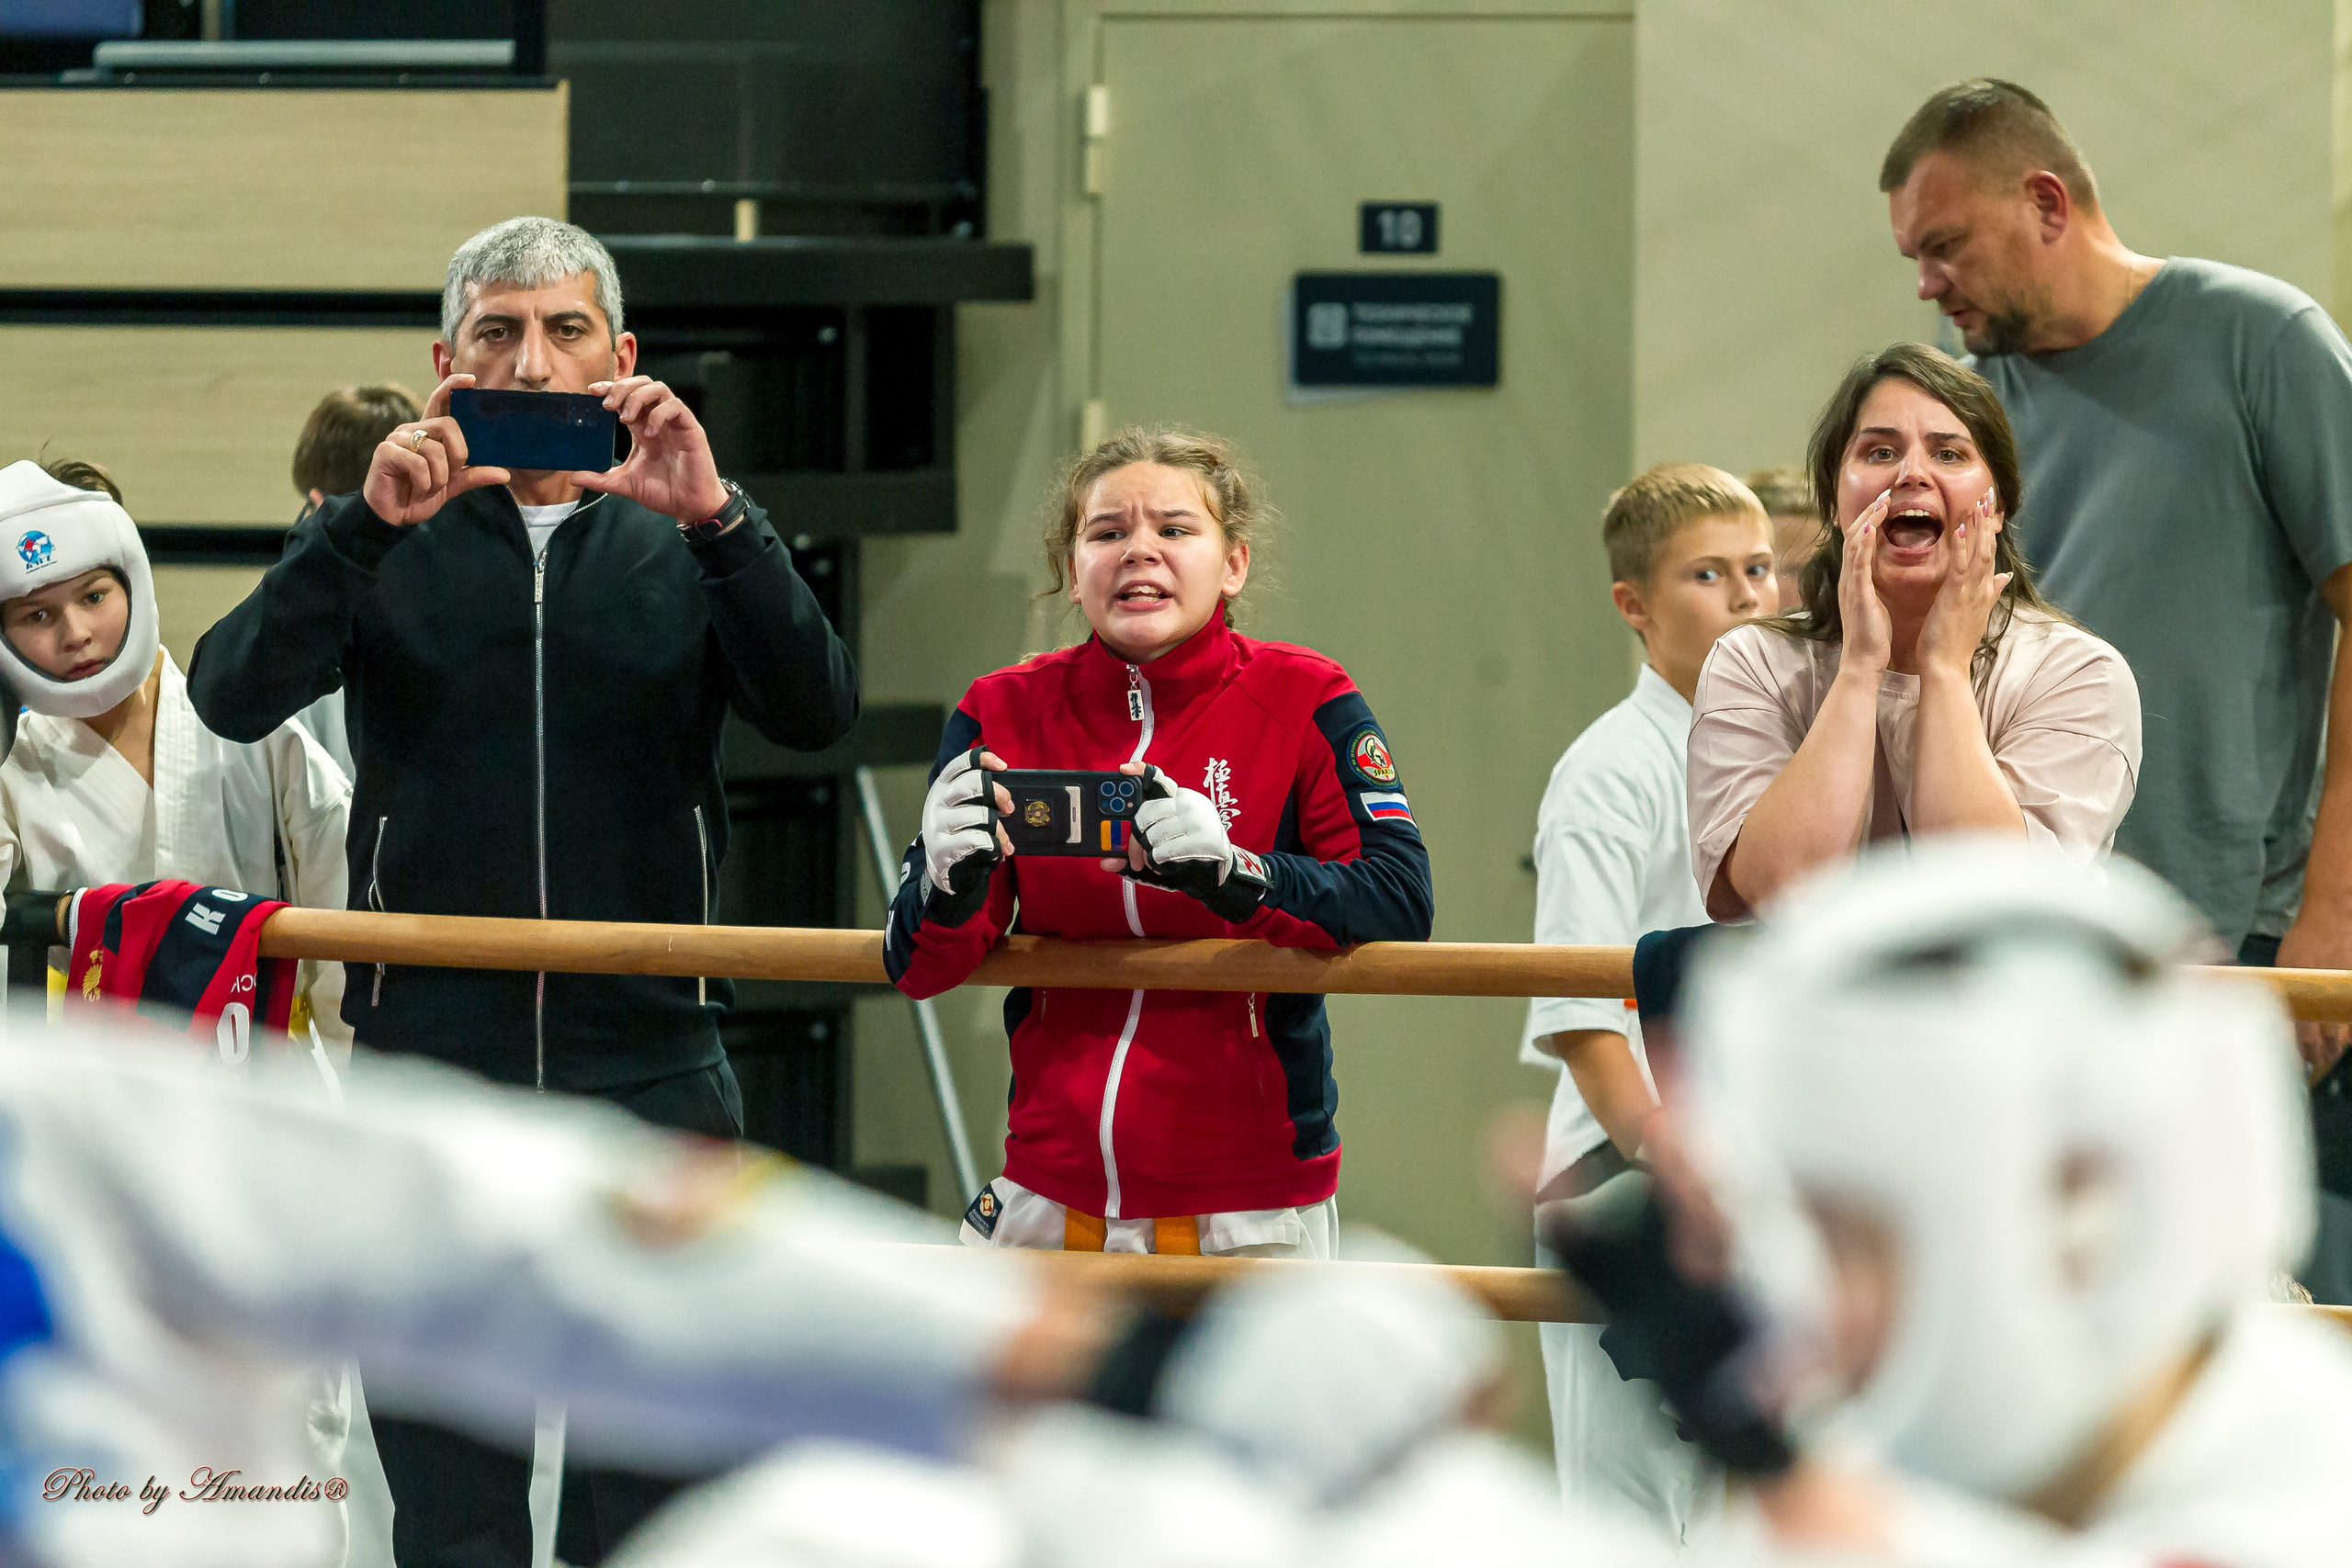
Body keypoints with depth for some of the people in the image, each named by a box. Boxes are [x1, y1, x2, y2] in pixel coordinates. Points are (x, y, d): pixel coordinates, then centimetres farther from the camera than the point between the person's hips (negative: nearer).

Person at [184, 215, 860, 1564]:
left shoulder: (680, 546, 8)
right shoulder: (384, 546, 7)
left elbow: (818, 712, -9)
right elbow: (234, 697, -10)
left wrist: (716, 519, -22)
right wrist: (371, 522, -22)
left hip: (652, 1073, 0)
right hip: (429, 1065, 0)